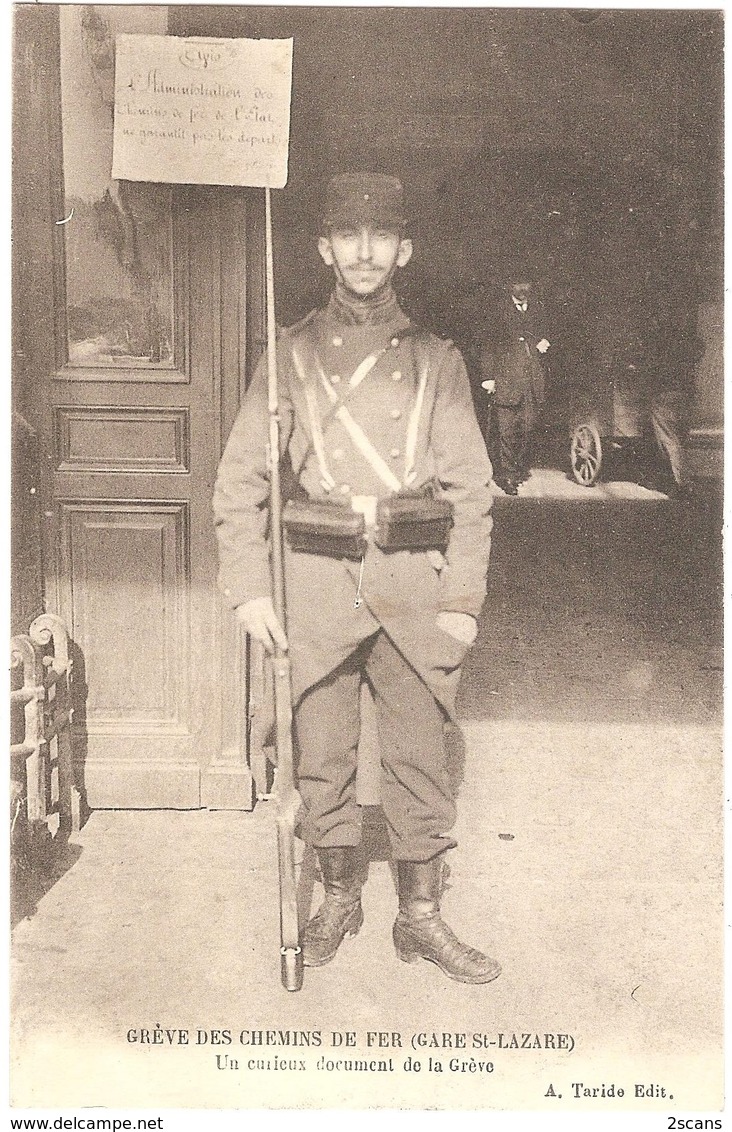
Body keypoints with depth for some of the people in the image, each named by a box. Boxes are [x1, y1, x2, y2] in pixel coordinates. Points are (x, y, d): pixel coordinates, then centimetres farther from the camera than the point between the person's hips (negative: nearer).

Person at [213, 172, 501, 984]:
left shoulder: (435, 360, 7)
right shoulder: (290, 354, 6)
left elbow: (470, 488, 5)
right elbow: (239, 478, 3)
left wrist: (463, 599, -2)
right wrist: (248, 589, -5)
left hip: (414, 582, 0)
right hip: (316, 581, 0)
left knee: (419, 756, 7)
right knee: (321, 753, 9)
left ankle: (420, 917, 22)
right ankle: (339, 898, 29)